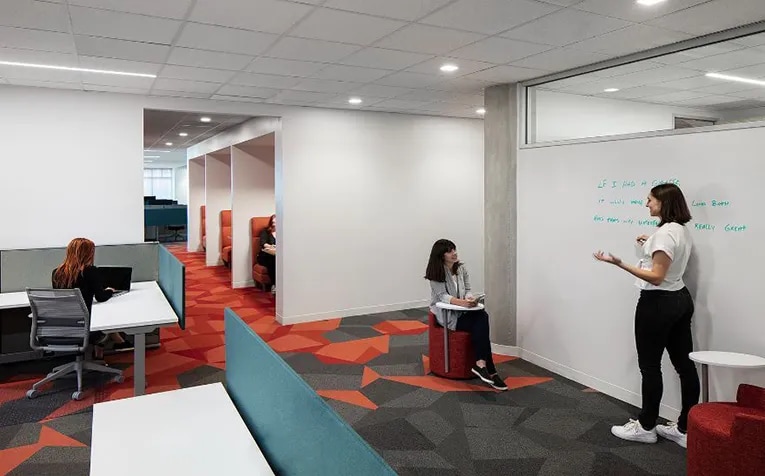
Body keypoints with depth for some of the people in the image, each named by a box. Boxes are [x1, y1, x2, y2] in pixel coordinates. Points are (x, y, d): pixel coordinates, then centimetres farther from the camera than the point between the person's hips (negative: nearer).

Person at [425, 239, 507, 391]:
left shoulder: (462, 269, 7)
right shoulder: (436, 274, -8)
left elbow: (467, 290, 5)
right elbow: (443, 296, -16)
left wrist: (470, 298, -20)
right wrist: (462, 302, -34)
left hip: (464, 310, 5)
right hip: (447, 314, -5)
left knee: (483, 316, -29)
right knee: (481, 326, -27)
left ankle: (481, 363, -31)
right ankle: (490, 371, -26)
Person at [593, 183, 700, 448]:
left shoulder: (665, 232, -20)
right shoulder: (682, 230, 11)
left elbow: (656, 277, -24)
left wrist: (619, 263, -31)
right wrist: (650, 246, 21)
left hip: (658, 303, -10)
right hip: (679, 300, 10)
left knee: (650, 365, 2)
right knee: (684, 364, 10)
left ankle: (646, 427, 15)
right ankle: (685, 430, 19)